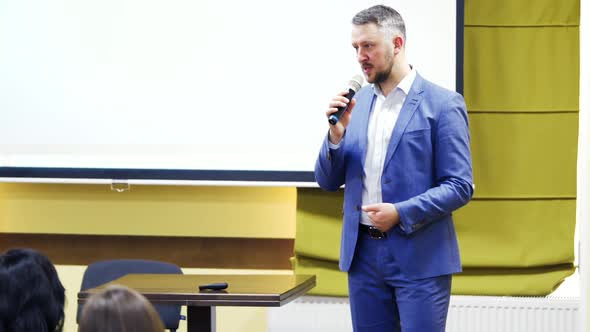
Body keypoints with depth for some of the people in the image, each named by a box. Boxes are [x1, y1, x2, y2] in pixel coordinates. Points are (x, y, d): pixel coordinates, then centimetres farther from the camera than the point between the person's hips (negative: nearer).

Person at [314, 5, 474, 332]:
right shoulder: (357, 102, 9)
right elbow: (328, 181, 11)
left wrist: (401, 213, -19)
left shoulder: (442, 104, -6)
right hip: (363, 254, 5)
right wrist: (337, 135, -8)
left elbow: (460, 186, -8)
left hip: (419, 257, -5)